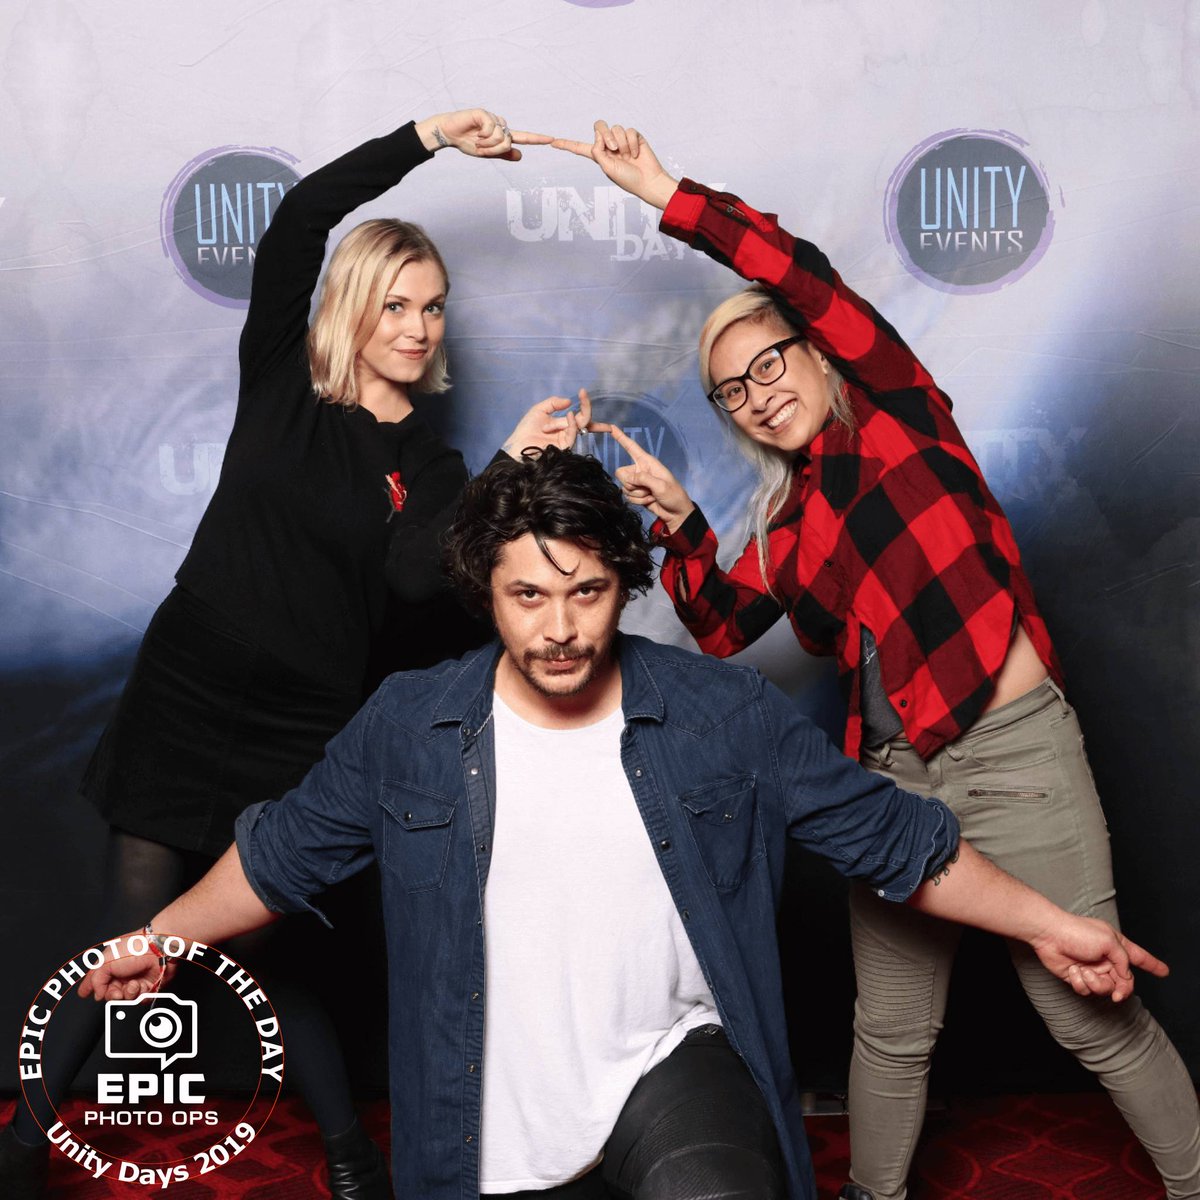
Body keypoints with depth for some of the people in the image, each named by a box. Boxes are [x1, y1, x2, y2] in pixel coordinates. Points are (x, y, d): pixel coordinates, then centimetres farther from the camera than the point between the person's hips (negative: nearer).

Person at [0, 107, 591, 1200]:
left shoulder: (431, 469, 1)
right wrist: (424, 138, -11)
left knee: (279, 951, 6)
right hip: (187, 694, 1)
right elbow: (298, 219, -10)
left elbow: (416, 576, -18)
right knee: (137, 941, 5)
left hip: (303, 729, 0)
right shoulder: (281, 383, 0)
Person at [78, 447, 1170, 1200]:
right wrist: (162, 937, 9)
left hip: (674, 1061, -1)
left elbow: (891, 837, 0)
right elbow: (281, 855, 9)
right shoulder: (408, 728, -6)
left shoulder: (728, 717, -8)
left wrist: (1048, 924, 0)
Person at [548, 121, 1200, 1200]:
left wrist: (666, 196, -10)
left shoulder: (898, 414, -1)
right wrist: (678, 520, -2)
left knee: (1093, 1016, 4)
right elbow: (722, 628, 9)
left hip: (1014, 757, -5)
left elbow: (804, 274, -13)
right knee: (892, 1030, 14)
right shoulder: (788, 522, 15)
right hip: (894, 776, 6)